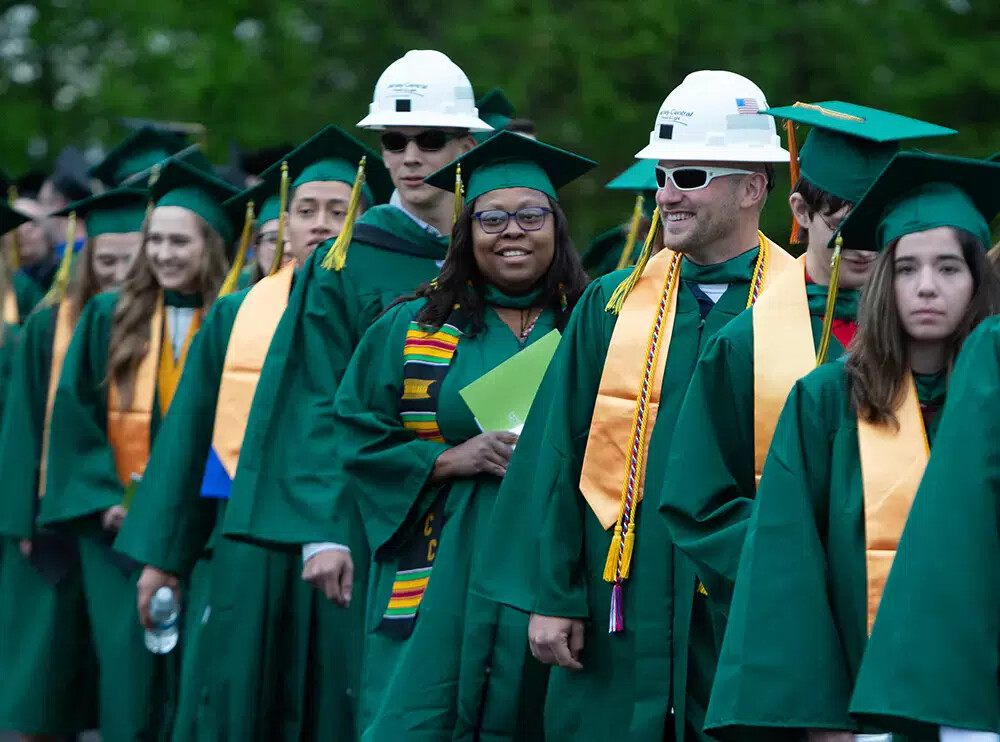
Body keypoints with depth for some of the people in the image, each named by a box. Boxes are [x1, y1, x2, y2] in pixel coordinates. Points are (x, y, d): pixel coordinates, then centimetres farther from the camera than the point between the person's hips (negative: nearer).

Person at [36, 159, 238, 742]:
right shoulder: (110, 319, 7)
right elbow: (74, 415, 4)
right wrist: (107, 499, -6)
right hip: (121, 522, 1)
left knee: (192, 674, -1)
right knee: (129, 666, -2)